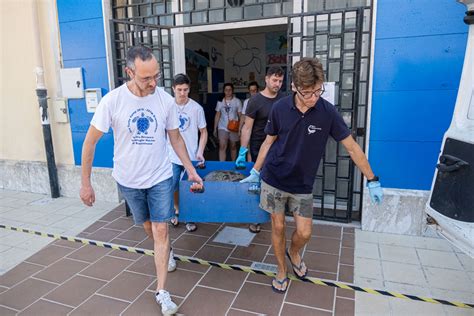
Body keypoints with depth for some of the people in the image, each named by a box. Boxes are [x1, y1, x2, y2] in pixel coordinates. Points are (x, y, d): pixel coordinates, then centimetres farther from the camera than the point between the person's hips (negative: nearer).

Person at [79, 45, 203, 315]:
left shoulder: (166, 99, -12)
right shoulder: (113, 100, -17)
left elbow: (176, 138, 2)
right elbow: (90, 141, -9)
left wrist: (191, 170, 1)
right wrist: (86, 183, -7)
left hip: (160, 177, 0)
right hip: (129, 180, 1)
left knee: (161, 230, -1)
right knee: (148, 225, 19)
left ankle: (162, 291, 12)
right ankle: (165, 251, 51)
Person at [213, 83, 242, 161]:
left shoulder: (237, 101, 0)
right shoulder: (220, 102, 5)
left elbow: (240, 116, 0)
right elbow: (217, 115, 9)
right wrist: (215, 128, 7)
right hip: (222, 128, 1)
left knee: (233, 147, 10)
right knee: (222, 147, -10)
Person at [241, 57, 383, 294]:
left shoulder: (327, 112, -14)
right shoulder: (279, 109, -11)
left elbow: (352, 147, -6)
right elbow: (268, 142, 3)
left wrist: (372, 181, -1)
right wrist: (255, 173, 8)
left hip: (302, 184, 0)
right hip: (274, 179, 0)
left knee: (304, 232, 3)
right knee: (278, 227, 9)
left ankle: (293, 253, 39)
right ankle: (281, 271, 32)